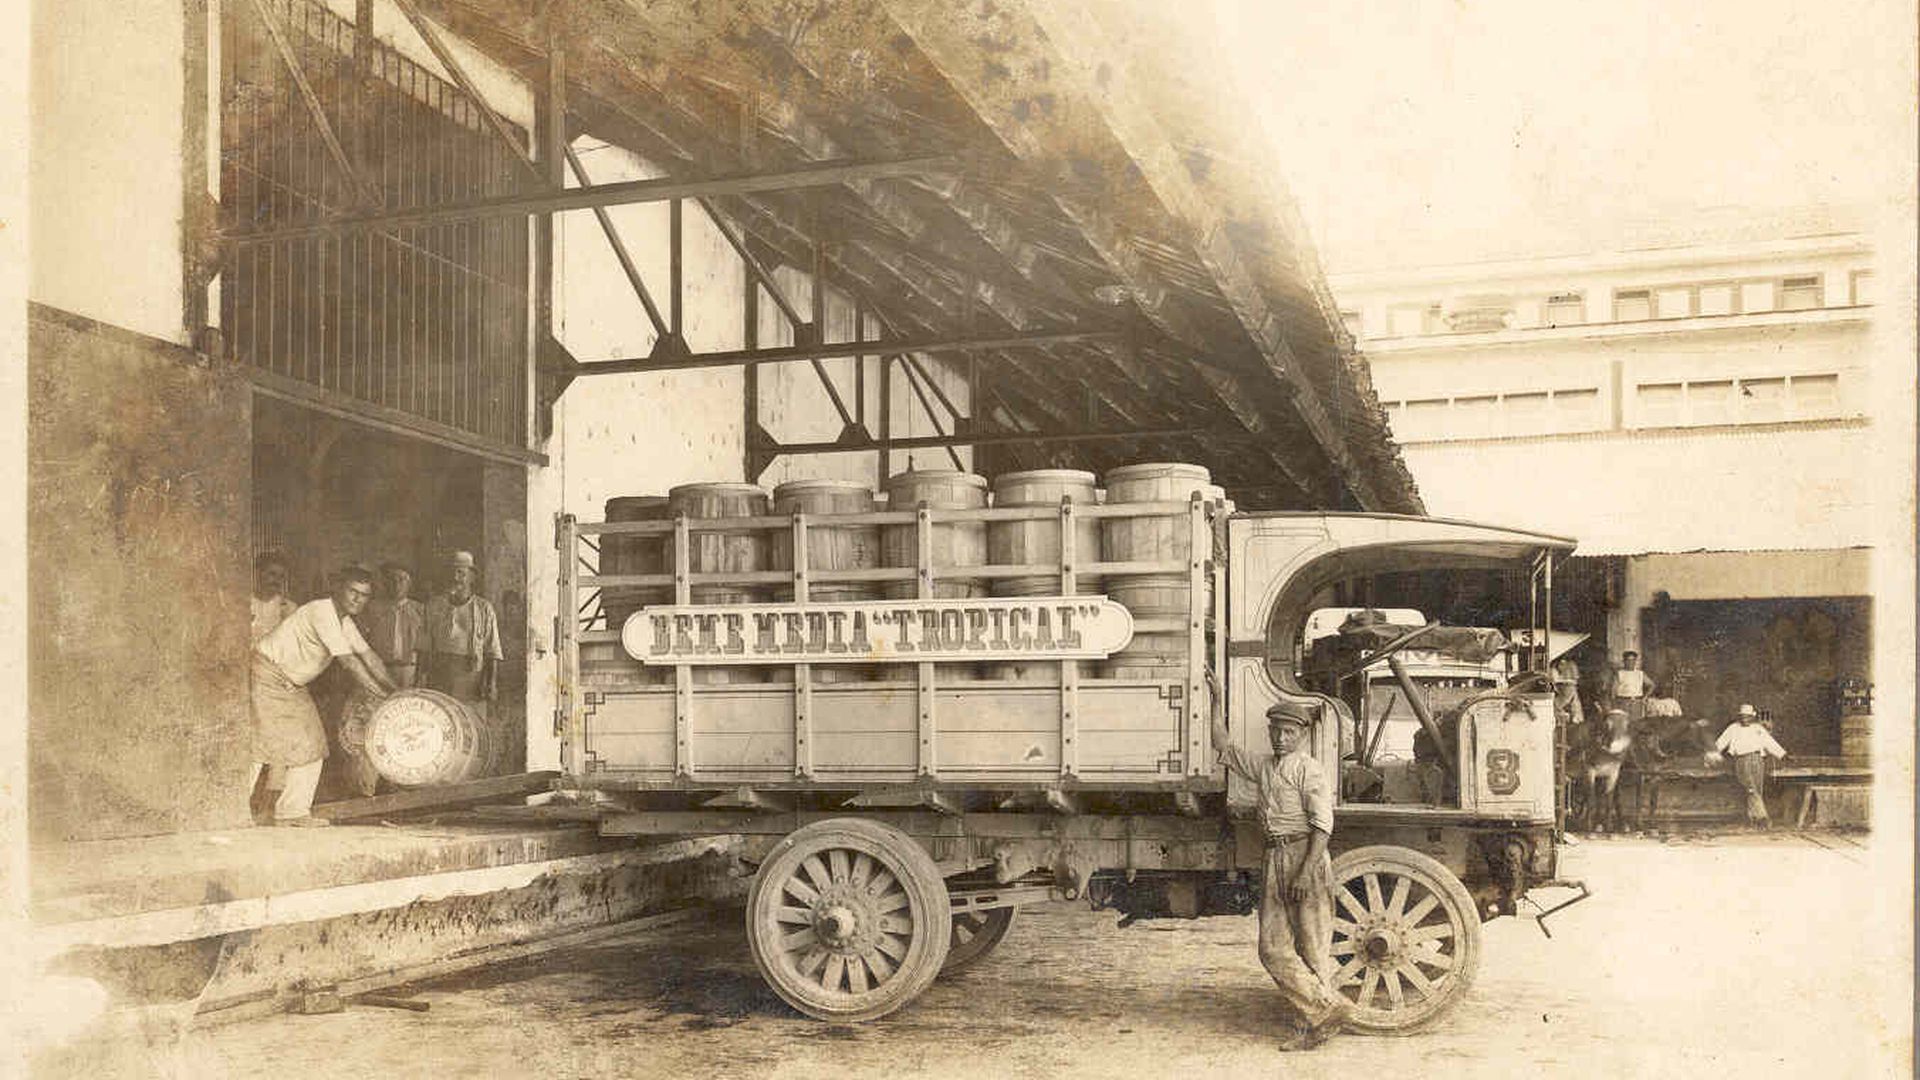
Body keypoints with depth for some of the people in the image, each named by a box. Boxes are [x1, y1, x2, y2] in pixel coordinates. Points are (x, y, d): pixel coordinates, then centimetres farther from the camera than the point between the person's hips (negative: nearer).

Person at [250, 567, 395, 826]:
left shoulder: (344, 621, 6)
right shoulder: (321, 612, -24)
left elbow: (367, 655, 6)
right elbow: (348, 660, -27)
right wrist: (382, 695, -23)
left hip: (292, 685, 10)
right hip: (267, 676, -10)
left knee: (311, 743, 5)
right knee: (255, 745, -10)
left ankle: (294, 810, 9)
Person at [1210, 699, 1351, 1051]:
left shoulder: (1308, 770, -5)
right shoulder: (1263, 767, 16)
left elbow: (1322, 826, -12)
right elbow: (1223, 744, 26)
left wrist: (1305, 874, -19)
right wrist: (1216, 700, 22)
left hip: (1307, 858, -7)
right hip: (1275, 860, 8)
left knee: (1312, 949, -3)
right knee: (1273, 949, 2)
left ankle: (1313, 1023, 4)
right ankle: (1326, 1010, 7)